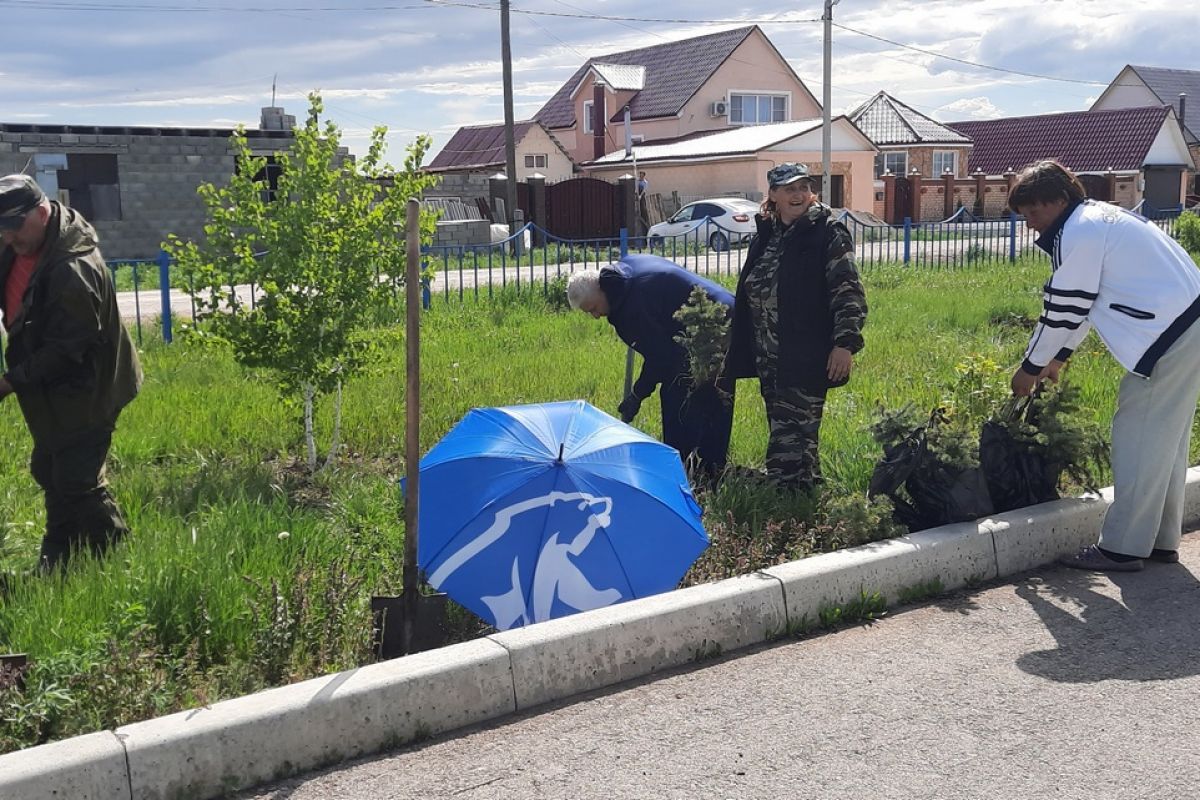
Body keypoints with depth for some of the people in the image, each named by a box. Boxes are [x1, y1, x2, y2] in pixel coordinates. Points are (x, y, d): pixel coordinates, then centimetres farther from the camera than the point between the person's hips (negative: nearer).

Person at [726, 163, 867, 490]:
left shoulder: (828, 233, -5)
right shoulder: (765, 236, 14)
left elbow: (848, 292, -10)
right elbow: (748, 295, 21)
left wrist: (845, 342, -19)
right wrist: (741, 352, 22)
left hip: (806, 360, -7)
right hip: (769, 360, 7)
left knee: (788, 442, -10)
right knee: (791, 437, 16)